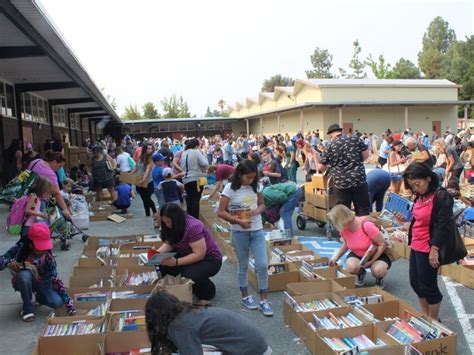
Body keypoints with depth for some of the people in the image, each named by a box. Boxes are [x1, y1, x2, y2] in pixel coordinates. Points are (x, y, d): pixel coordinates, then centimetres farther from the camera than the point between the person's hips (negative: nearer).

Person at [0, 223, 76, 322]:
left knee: (57, 302, -24)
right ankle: (28, 307, -15)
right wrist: (9, 262, -47)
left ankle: (39, 297, 13)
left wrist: (69, 302, -28)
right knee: (24, 274, -39)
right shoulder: (19, 249, -25)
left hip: (40, 283, 1)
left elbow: (55, 279, -21)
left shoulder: (48, 257, -22)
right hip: (23, 281, -1)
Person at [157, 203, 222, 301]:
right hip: (188, 254, 8)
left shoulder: (193, 227, -31)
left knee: (189, 276, -33)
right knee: (163, 263, -14)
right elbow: (169, 244, -1)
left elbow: (199, 254, -32)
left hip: (209, 259, -7)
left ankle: (208, 292, -4)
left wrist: (176, 262, -38)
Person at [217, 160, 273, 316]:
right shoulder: (230, 188, -12)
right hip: (239, 233, -3)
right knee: (243, 265, 11)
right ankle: (245, 296, 29)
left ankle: (263, 300, 10)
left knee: (263, 265, -1)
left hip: (257, 230, 3)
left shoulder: (256, 187, 0)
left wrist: (256, 211, -12)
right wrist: (238, 221, -23)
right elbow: (221, 212, -12)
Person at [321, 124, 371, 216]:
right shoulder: (355, 139, 3)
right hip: (359, 180, 1)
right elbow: (366, 154, 8)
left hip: (341, 183, -1)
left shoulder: (330, 146, 1)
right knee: (363, 209, 9)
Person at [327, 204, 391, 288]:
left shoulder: (366, 225, -31)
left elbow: (382, 244, -22)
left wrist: (371, 261, -28)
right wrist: (335, 258, -4)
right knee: (351, 267, -30)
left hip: (377, 254, -4)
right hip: (357, 255, 4)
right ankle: (361, 273, 8)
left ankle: (379, 278, 3)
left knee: (378, 270, -36)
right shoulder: (343, 229, -13)